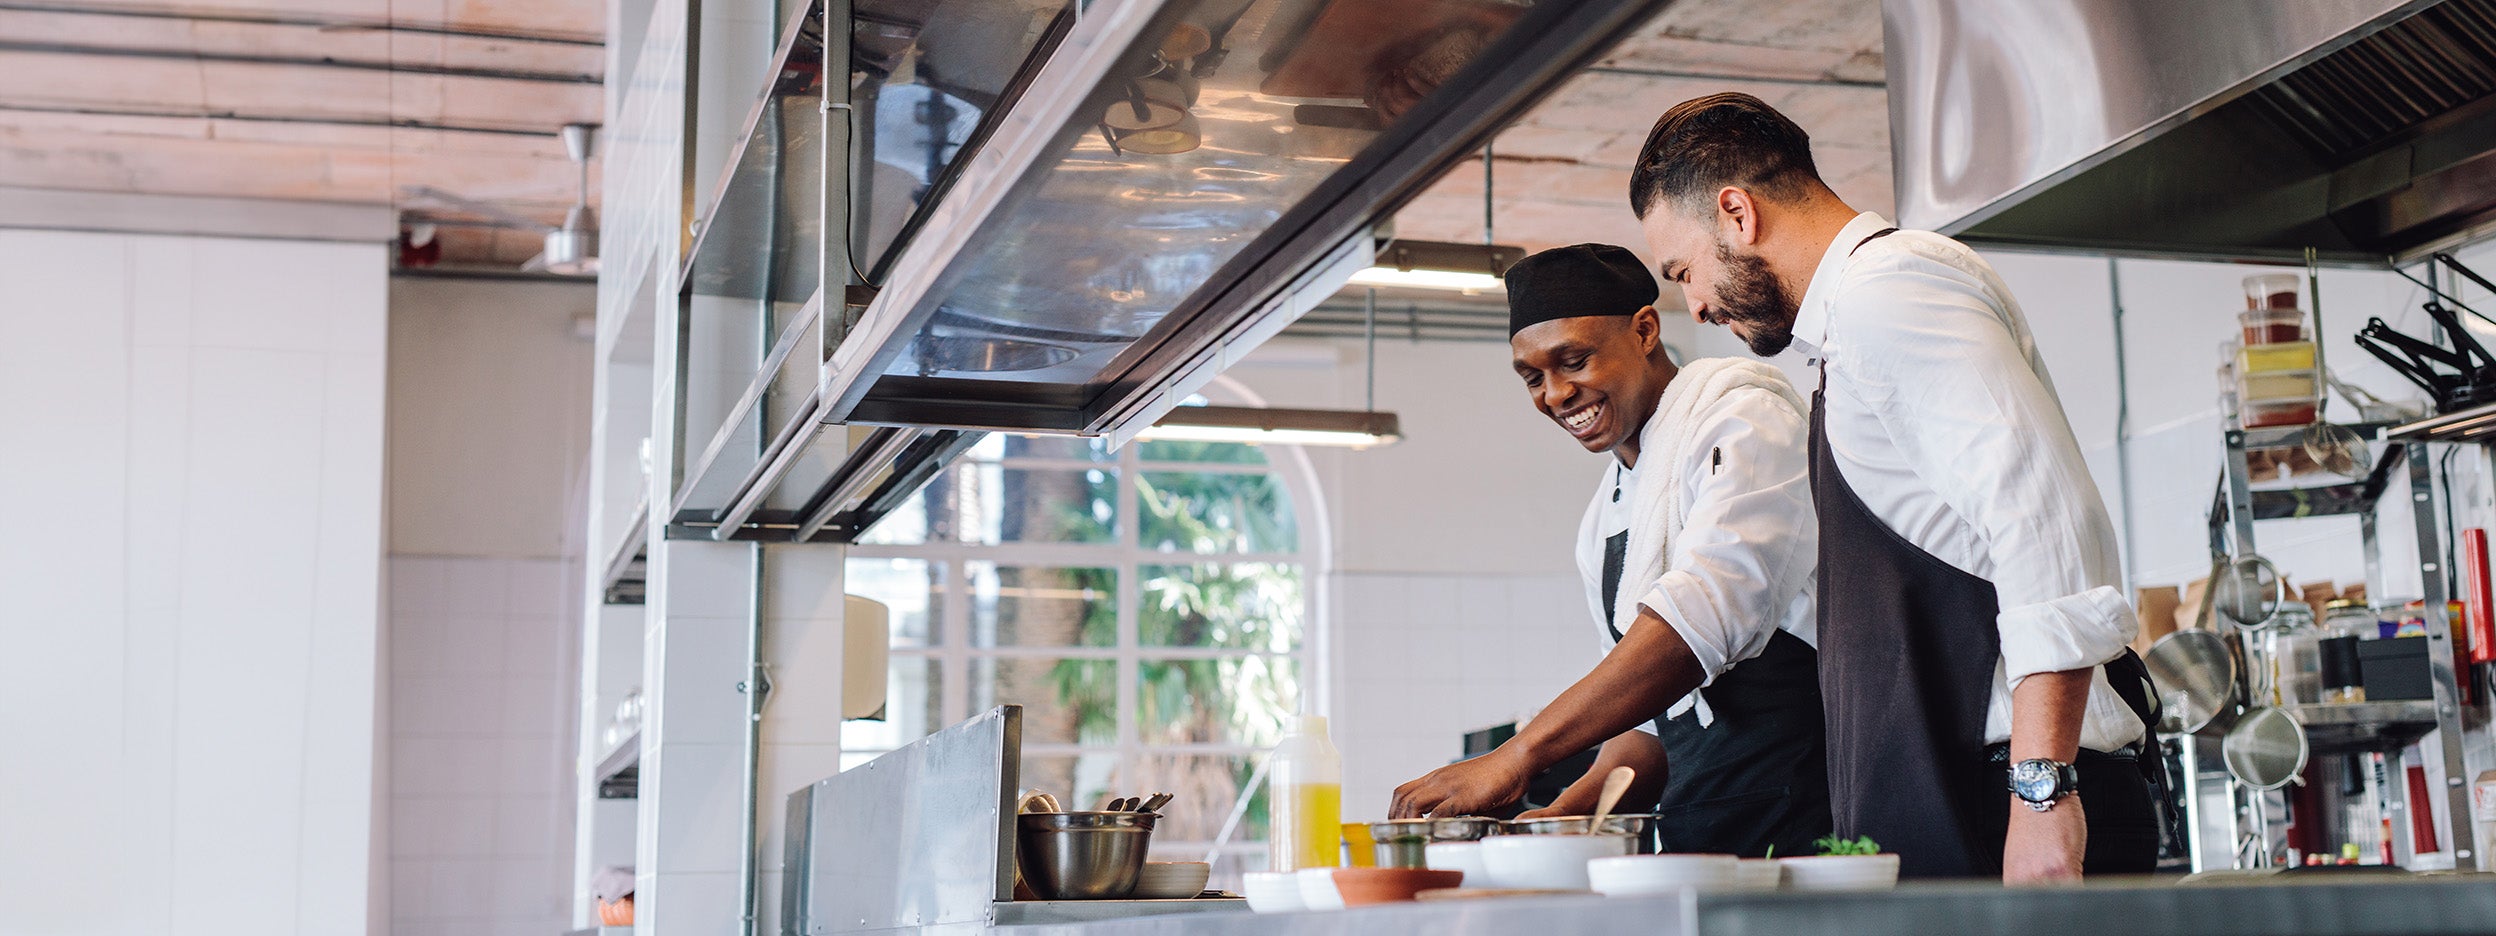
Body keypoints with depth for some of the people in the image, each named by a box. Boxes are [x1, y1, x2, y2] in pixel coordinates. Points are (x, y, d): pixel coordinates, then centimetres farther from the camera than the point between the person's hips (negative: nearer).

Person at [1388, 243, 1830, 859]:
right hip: (1699, 837, 7)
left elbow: (1705, 613, -20)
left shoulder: (1740, 411, -4)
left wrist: (1516, 757, -23)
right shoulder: (1603, 521, 21)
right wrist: (1565, 815, 3)